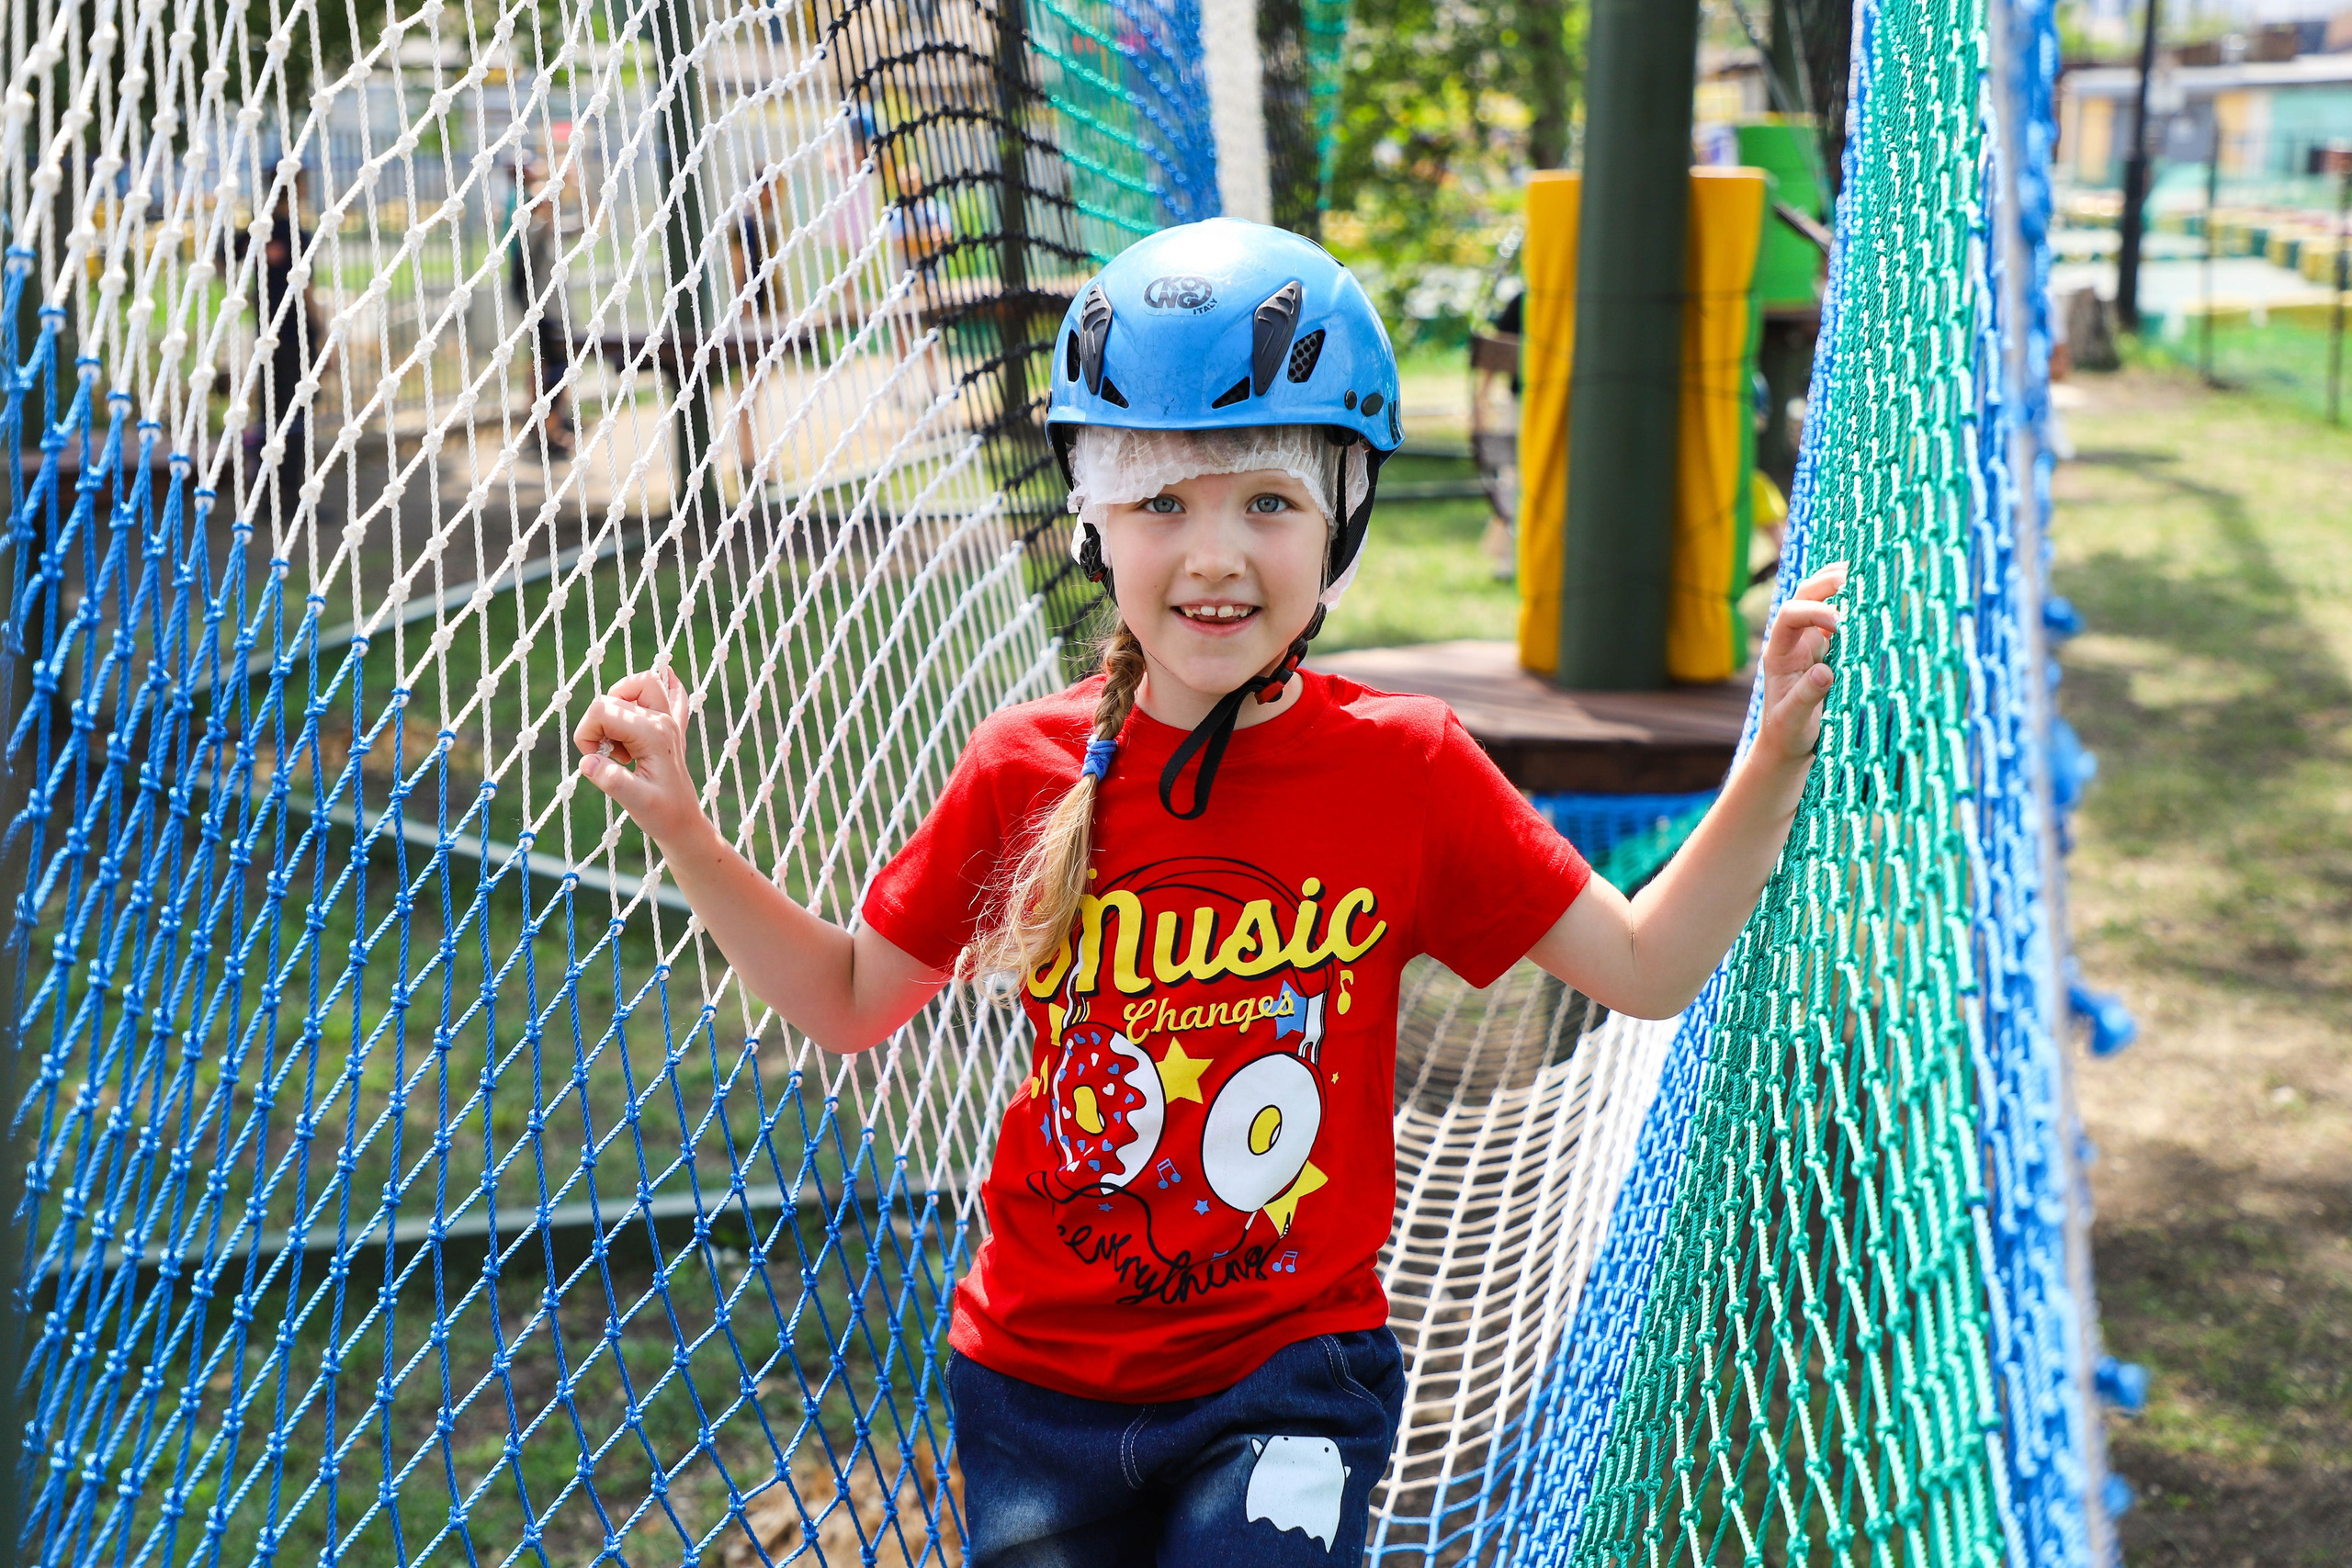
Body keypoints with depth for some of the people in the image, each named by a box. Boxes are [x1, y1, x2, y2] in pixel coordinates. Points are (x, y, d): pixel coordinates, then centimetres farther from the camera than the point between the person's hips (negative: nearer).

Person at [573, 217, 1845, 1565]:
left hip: (1291, 1369, -2)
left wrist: (1774, 764, -14)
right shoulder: (1027, 770, -5)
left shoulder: (1405, 767, -8)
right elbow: (850, 1001, 6)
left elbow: (1646, 966, -3)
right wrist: (681, 826, -4)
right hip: (1039, 1382, 2)